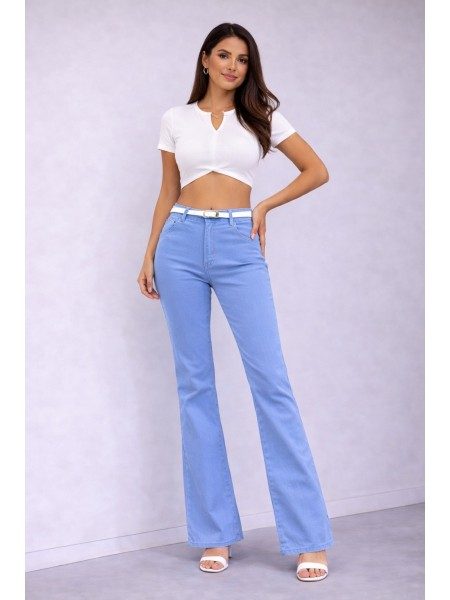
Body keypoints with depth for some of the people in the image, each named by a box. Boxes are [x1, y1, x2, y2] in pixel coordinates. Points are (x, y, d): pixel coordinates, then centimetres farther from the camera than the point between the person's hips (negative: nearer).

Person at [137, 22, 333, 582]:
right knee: (194, 383, 1)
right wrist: (149, 254, 9)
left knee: (270, 379, -10)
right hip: (182, 246, 2)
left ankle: (309, 537, -7)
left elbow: (316, 170, 12)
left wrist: (265, 206, 6)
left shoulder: (262, 116, 9)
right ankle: (214, 531, 8)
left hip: (238, 247, -1)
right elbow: (168, 193, 15)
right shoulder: (176, 119, 12)